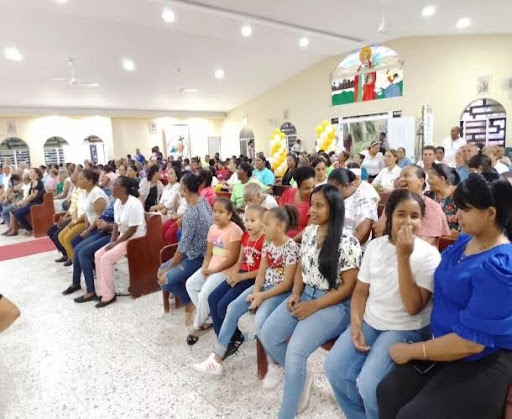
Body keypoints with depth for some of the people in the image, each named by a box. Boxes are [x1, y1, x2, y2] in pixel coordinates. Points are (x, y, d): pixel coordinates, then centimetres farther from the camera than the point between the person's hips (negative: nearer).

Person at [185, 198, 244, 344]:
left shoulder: (234, 230, -19)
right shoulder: (213, 228, 6)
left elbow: (233, 258, -20)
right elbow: (209, 252, 9)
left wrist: (215, 270, -17)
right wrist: (205, 267, -8)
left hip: (226, 269, -9)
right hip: (211, 267, 9)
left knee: (204, 294, -19)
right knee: (190, 284, 1)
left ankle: (199, 325, 8)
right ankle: (208, 319, 12)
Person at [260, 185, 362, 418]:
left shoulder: (347, 242, -15)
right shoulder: (309, 232, 6)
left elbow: (348, 286, -13)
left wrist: (313, 307, -17)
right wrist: (295, 295, -3)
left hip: (334, 304, -7)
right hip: (305, 295, 7)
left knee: (295, 350, -24)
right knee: (267, 335, -9)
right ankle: (302, 376, 17)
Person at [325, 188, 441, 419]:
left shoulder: (428, 255, -12)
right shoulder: (375, 245, 2)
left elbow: (413, 307, -20)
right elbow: (361, 290, 6)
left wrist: (403, 257, -25)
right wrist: (355, 325, -9)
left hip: (407, 330, -4)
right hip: (369, 322, 5)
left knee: (369, 383, -22)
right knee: (334, 368, -9)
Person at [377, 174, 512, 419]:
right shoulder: (465, 241, 3)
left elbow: (471, 341, -26)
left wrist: (411, 351, -16)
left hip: (482, 363, -8)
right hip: (445, 344, 8)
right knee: (388, 392, -5)